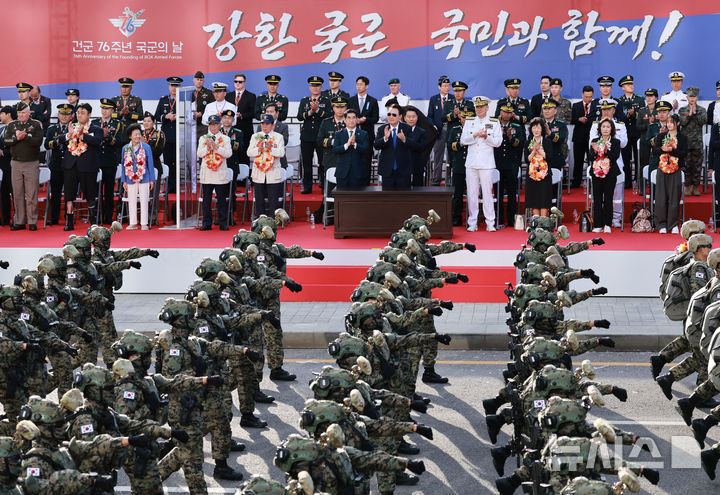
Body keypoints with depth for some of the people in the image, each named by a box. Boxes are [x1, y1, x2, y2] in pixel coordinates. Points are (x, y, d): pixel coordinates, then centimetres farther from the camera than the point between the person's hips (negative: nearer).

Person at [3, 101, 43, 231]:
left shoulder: (36, 125, 1)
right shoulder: (12, 125, 10)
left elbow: (38, 141, -12)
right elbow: (5, 141, 0)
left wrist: (24, 136, -19)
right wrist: (17, 138, -15)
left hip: (32, 163, -3)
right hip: (16, 163, 3)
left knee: (32, 194, -3)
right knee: (17, 194, 5)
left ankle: (32, 222, 3)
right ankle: (19, 222, 10)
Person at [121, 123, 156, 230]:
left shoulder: (146, 147, -2)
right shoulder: (125, 148, 4)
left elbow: (150, 164, 1)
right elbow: (124, 165, 8)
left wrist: (152, 179, -1)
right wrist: (124, 181, 6)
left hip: (144, 178, -2)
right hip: (131, 179, 2)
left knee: (144, 201, 2)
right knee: (131, 201, 7)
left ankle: (144, 223, 8)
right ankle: (133, 223, 15)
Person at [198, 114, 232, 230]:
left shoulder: (225, 139, 6)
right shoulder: (203, 138, 11)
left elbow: (228, 153, -6)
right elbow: (200, 154, 2)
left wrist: (216, 147, -14)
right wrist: (208, 147, -13)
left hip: (220, 174, -2)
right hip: (206, 174, 2)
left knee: (222, 199, 1)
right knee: (206, 199, 4)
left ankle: (223, 223, 7)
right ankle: (206, 223, 10)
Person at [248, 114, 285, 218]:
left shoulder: (278, 137, 3)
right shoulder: (255, 136, 10)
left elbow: (281, 153, -9)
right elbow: (249, 152, 1)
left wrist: (271, 148, -25)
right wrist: (258, 149, -17)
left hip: (273, 173, -2)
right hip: (259, 174, 2)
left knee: (273, 201, -3)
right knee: (259, 201, 7)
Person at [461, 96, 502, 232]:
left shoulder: (494, 123, 5)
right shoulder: (469, 122, 11)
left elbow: (498, 142, -1)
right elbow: (463, 140, 2)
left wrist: (486, 136, -17)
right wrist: (475, 135, -14)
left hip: (486, 164, -2)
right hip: (471, 163, 2)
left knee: (487, 193, -3)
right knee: (472, 193, 2)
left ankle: (490, 223, 3)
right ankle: (472, 223, 8)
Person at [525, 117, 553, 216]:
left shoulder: (547, 141, 2)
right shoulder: (529, 142, 9)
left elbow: (548, 156, -8)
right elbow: (527, 159, 1)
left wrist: (539, 149, -15)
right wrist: (534, 151, -14)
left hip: (544, 174, -2)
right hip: (532, 174, 2)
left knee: (544, 200, -4)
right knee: (534, 200, 2)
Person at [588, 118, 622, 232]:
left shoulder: (616, 142, 4)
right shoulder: (595, 141, 10)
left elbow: (615, 157, -8)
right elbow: (591, 158, 2)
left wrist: (607, 150, -24)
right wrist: (595, 151, -18)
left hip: (610, 174, -2)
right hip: (597, 173, 2)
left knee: (608, 198, -2)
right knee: (597, 199, 1)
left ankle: (607, 225, 2)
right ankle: (598, 225, 4)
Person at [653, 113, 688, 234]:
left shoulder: (682, 138, 5)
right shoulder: (660, 136, 10)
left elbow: (684, 153, -6)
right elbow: (654, 150, 1)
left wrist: (671, 150, -18)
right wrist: (663, 149, -19)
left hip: (675, 170, -1)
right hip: (662, 169, 1)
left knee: (674, 197, -2)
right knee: (661, 197, -1)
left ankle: (673, 224, 6)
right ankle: (662, 224, 5)